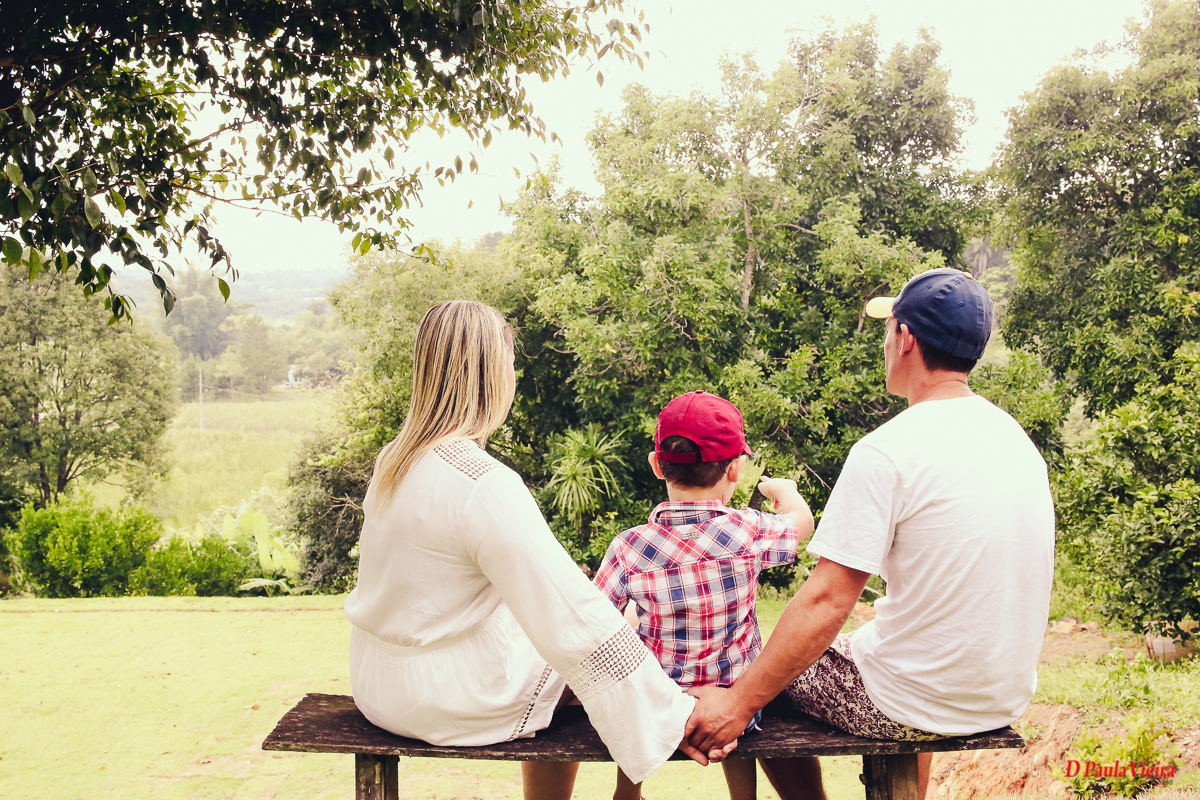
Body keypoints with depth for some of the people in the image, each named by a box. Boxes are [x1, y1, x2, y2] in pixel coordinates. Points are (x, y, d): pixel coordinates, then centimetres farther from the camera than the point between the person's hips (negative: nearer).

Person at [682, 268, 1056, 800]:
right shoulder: (1017, 439, 4)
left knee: (759, 679, 14)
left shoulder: (886, 451, -20)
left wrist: (739, 701, -15)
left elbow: (827, 601, -22)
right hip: (1009, 697, 7)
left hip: (921, 705, -7)